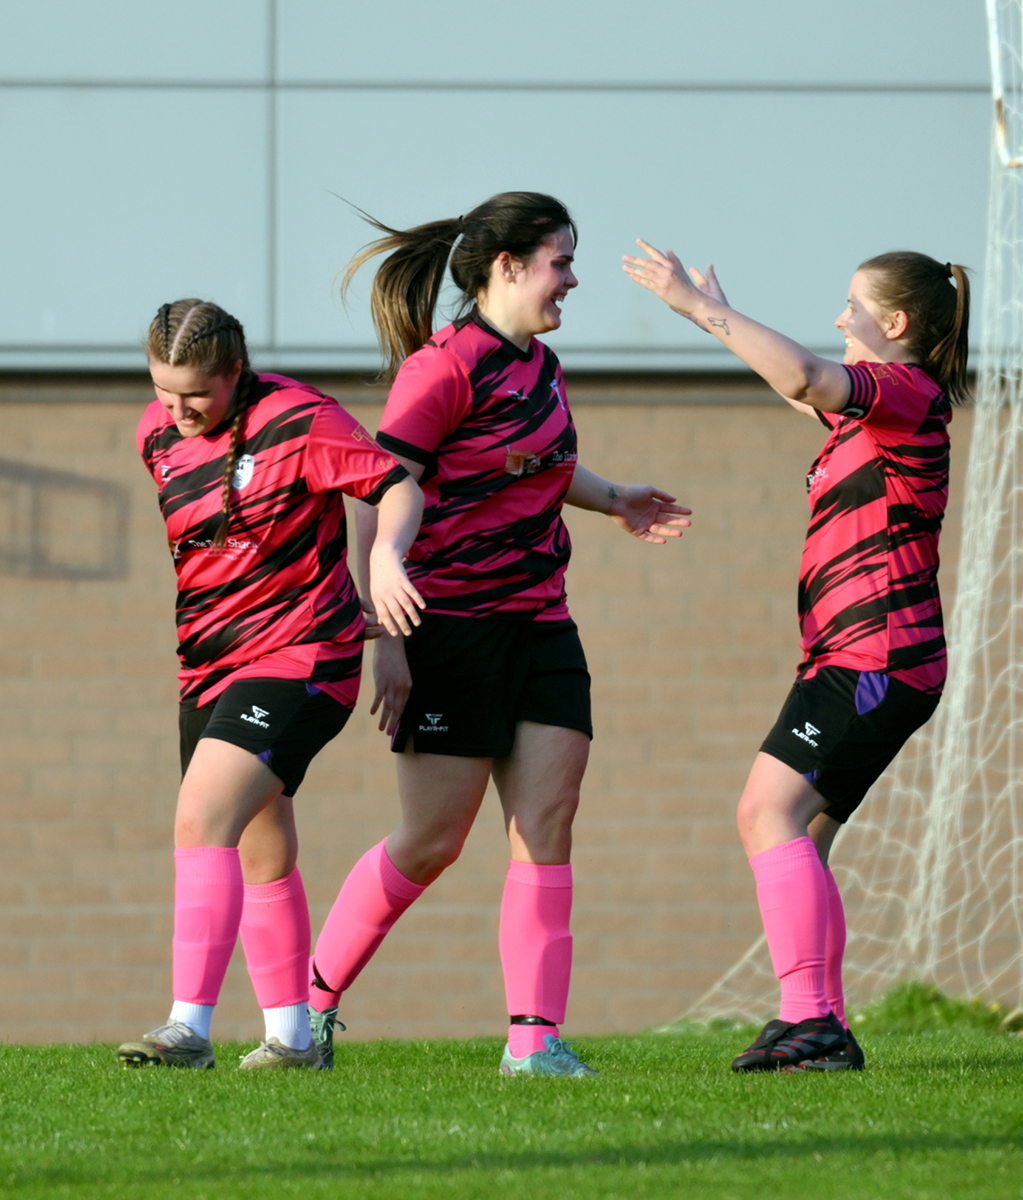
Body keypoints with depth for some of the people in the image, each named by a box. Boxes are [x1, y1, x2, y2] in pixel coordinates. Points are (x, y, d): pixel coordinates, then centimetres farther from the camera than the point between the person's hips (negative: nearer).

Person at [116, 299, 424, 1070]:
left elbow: (398, 486, -12)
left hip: (297, 659, -8)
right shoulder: (158, 434, 6)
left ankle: (190, 1026, -27)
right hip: (209, 667, 8)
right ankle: (291, 1035, 24)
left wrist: (386, 556, -31)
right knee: (260, 855, 14)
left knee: (203, 820, -22)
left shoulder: (299, 419, -14)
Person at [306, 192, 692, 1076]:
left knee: (547, 824, -4)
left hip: (539, 626, 7)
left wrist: (613, 500, 24)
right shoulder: (445, 370, -15)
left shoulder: (538, 365, 10)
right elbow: (377, 503, -17)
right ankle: (312, 999, 16)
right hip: (451, 629, -7)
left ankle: (535, 1035, -7)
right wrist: (384, 643, -21)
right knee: (433, 840, -2)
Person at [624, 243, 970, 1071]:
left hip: (875, 653, -10)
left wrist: (699, 306, -22)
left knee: (772, 811, -20)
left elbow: (803, 378, -28)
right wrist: (716, 316, 45)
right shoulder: (874, 405, 21)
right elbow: (807, 391, 43)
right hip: (855, 657, 10)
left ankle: (810, 1018, -27)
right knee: (794, 832, 8)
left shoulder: (909, 392, -9)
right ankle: (822, 1028, 9)